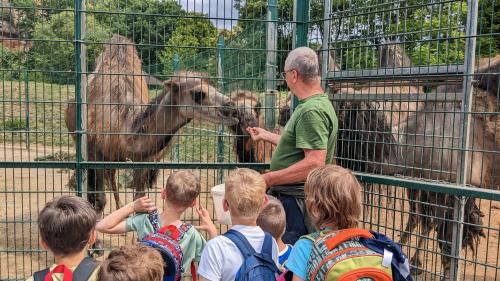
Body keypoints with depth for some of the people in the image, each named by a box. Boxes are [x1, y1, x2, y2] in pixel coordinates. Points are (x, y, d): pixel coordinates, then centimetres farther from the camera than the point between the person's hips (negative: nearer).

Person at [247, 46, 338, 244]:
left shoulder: (312, 111, -21)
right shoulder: (317, 103, 14)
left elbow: (314, 163, -29)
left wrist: (269, 179, -24)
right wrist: (266, 136, 34)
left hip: (296, 203, -11)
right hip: (292, 198, 11)